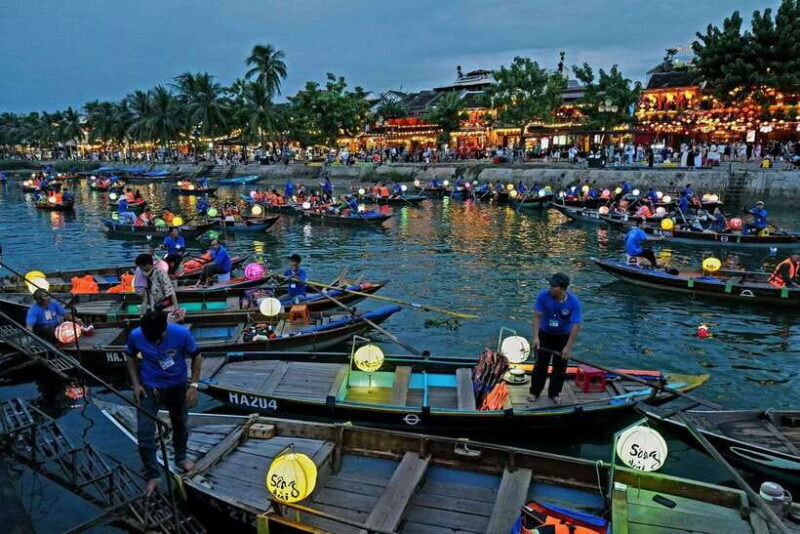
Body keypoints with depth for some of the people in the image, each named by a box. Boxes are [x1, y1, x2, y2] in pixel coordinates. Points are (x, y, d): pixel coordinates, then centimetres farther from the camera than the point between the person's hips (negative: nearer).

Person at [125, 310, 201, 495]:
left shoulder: (181, 333, -28)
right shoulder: (135, 336, -23)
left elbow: (196, 356, -12)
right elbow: (130, 357, -1)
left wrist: (194, 385, -16)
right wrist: (135, 384, -10)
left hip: (177, 386, 0)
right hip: (149, 388, 0)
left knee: (180, 424, 20)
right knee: (144, 433, -5)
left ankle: (180, 458, 46)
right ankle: (152, 475, 13)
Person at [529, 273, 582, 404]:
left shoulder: (574, 302, -26)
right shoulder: (543, 295, -25)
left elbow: (576, 325, -25)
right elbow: (537, 316, -21)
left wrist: (568, 347, -28)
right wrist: (536, 337, -29)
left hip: (563, 336, 0)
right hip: (545, 334, 0)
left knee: (560, 366, 9)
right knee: (541, 363, 6)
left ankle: (554, 393, 28)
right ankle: (535, 391, 22)